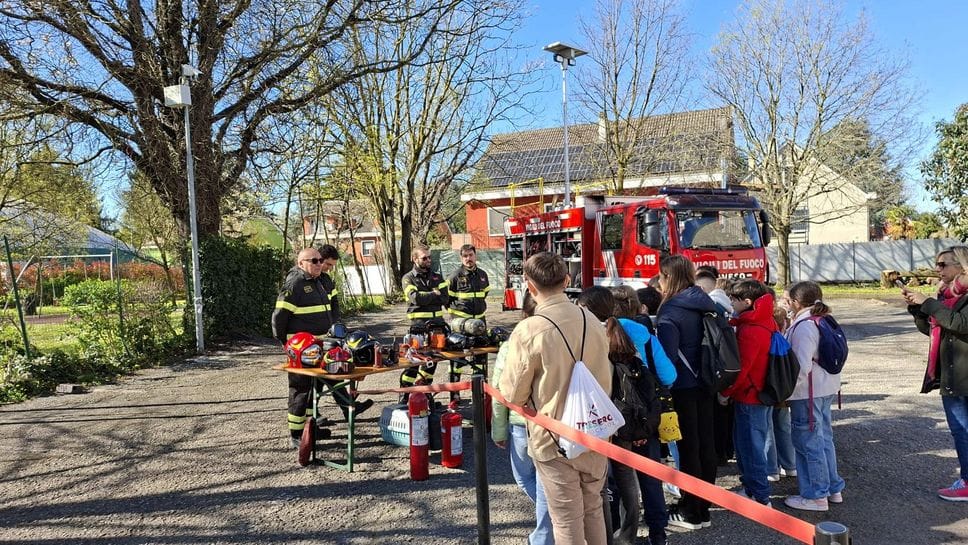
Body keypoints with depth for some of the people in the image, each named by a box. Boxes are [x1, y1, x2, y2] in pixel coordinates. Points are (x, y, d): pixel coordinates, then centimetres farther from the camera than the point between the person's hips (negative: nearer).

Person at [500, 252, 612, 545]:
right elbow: (605, 379, 9)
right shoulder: (591, 320, -3)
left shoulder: (528, 331, -20)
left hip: (554, 439, -5)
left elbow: (513, 394, -12)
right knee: (593, 510, 22)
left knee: (567, 521, 9)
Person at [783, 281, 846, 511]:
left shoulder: (803, 327, -20)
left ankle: (816, 496, 9)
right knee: (824, 438, 19)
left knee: (808, 442, 0)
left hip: (808, 392, -10)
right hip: (826, 389, 10)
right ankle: (833, 488, 31)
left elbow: (802, 367, -25)